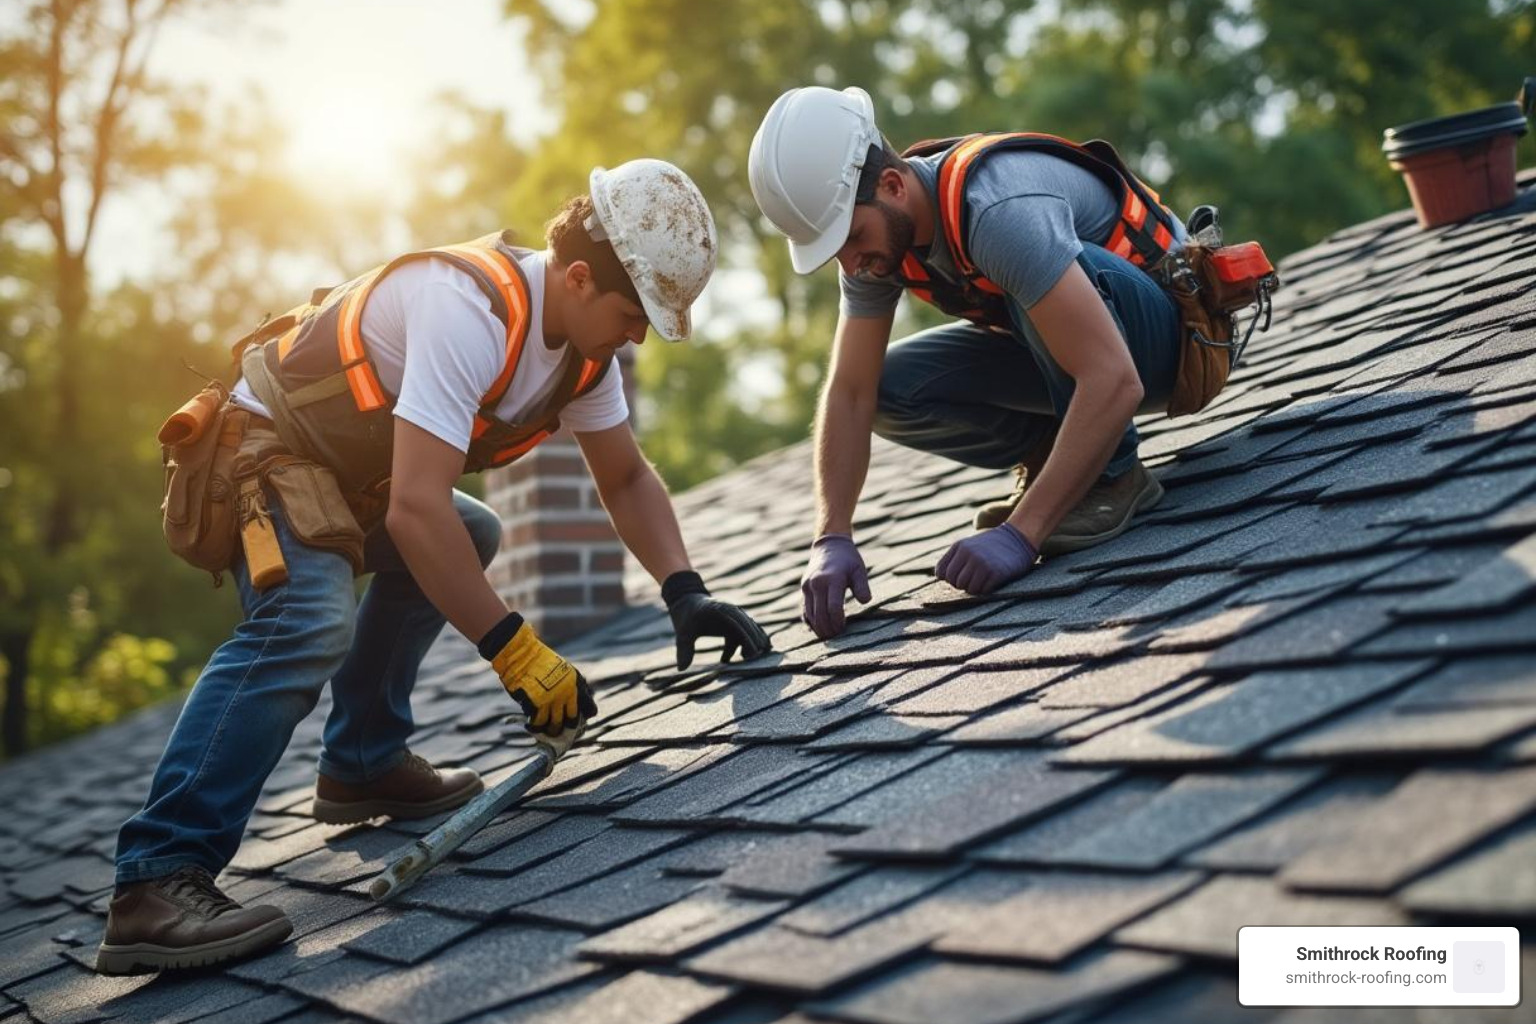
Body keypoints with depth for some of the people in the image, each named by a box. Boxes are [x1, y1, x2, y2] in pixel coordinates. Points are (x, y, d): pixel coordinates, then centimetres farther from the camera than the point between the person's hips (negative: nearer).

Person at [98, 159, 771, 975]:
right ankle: (156, 882, -32)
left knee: (466, 541, 19)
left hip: (347, 471, 10)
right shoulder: (471, 311, -32)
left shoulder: (583, 336, -3)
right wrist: (515, 653, -35)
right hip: (264, 451, -10)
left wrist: (684, 593, -8)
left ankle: (362, 765, 19)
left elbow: (626, 480, 6)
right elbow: (417, 510, -38)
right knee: (308, 625, -31)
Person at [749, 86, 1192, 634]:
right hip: (1051, 342, 7)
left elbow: (1114, 381, -42)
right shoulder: (875, 230, -11)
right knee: (890, 387, -13)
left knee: (1076, 265, -38)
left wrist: (1019, 535, -42)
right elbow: (850, 393, -8)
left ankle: (1112, 473, -18)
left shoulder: (999, 210, -36)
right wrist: (833, 539, -20)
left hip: (1166, 328, -7)